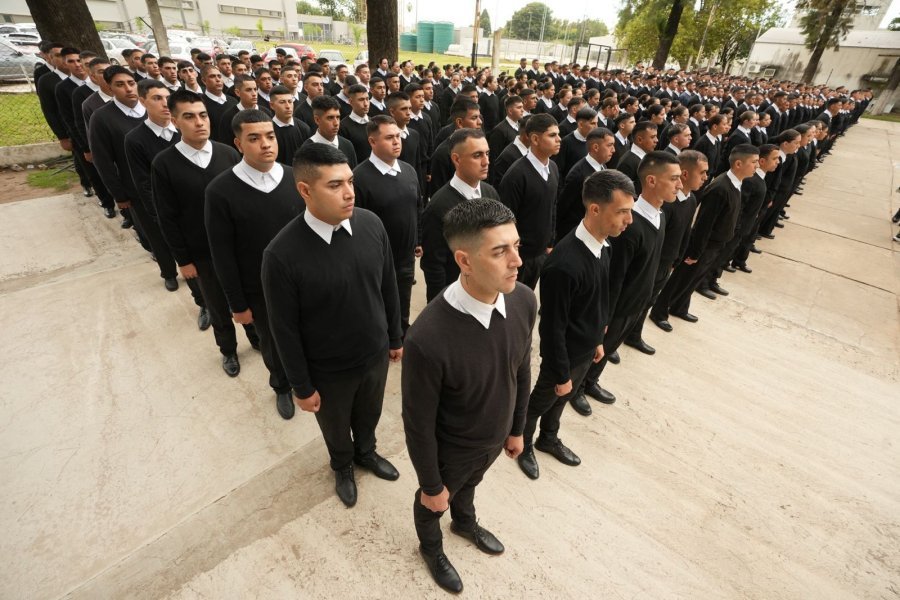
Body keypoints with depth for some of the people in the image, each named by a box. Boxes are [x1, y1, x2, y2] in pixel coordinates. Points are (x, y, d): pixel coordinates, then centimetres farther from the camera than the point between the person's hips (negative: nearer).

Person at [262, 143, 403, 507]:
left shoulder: (371, 224, -15)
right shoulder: (282, 254, -26)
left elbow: (389, 288, -2)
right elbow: (285, 329, -15)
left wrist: (395, 337, 7)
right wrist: (302, 387, -7)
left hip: (376, 354, 3)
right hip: (329, 369, -3)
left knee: (369, 416, 29)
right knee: (336, 428, 26)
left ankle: (366, 452, 63)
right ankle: (342, 466, 60)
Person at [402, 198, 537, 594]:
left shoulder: (524, 300, -21)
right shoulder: (427, 339, -41)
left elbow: (521, 371, -4)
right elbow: (418, 424, -24)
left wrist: (516, 429, 9)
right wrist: (431, 485, -8)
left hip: (495, 438, 5)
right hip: (451, 450, -4)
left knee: (469, 486, 36)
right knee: (433, 503, 30)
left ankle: (465, 523, 70)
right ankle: (431, 547, 64)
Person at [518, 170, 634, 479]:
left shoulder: (603, 244, -8)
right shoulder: (564, 264, -35)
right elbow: (552, 328, -26)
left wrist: (598, 340, 15)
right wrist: (562, 374, -15)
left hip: (586, 349, 7)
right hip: (565, 353, -7)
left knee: (563, 399, 29)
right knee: (542, 400, 19)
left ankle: (549, 439, 55)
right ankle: (523, 444, 47)